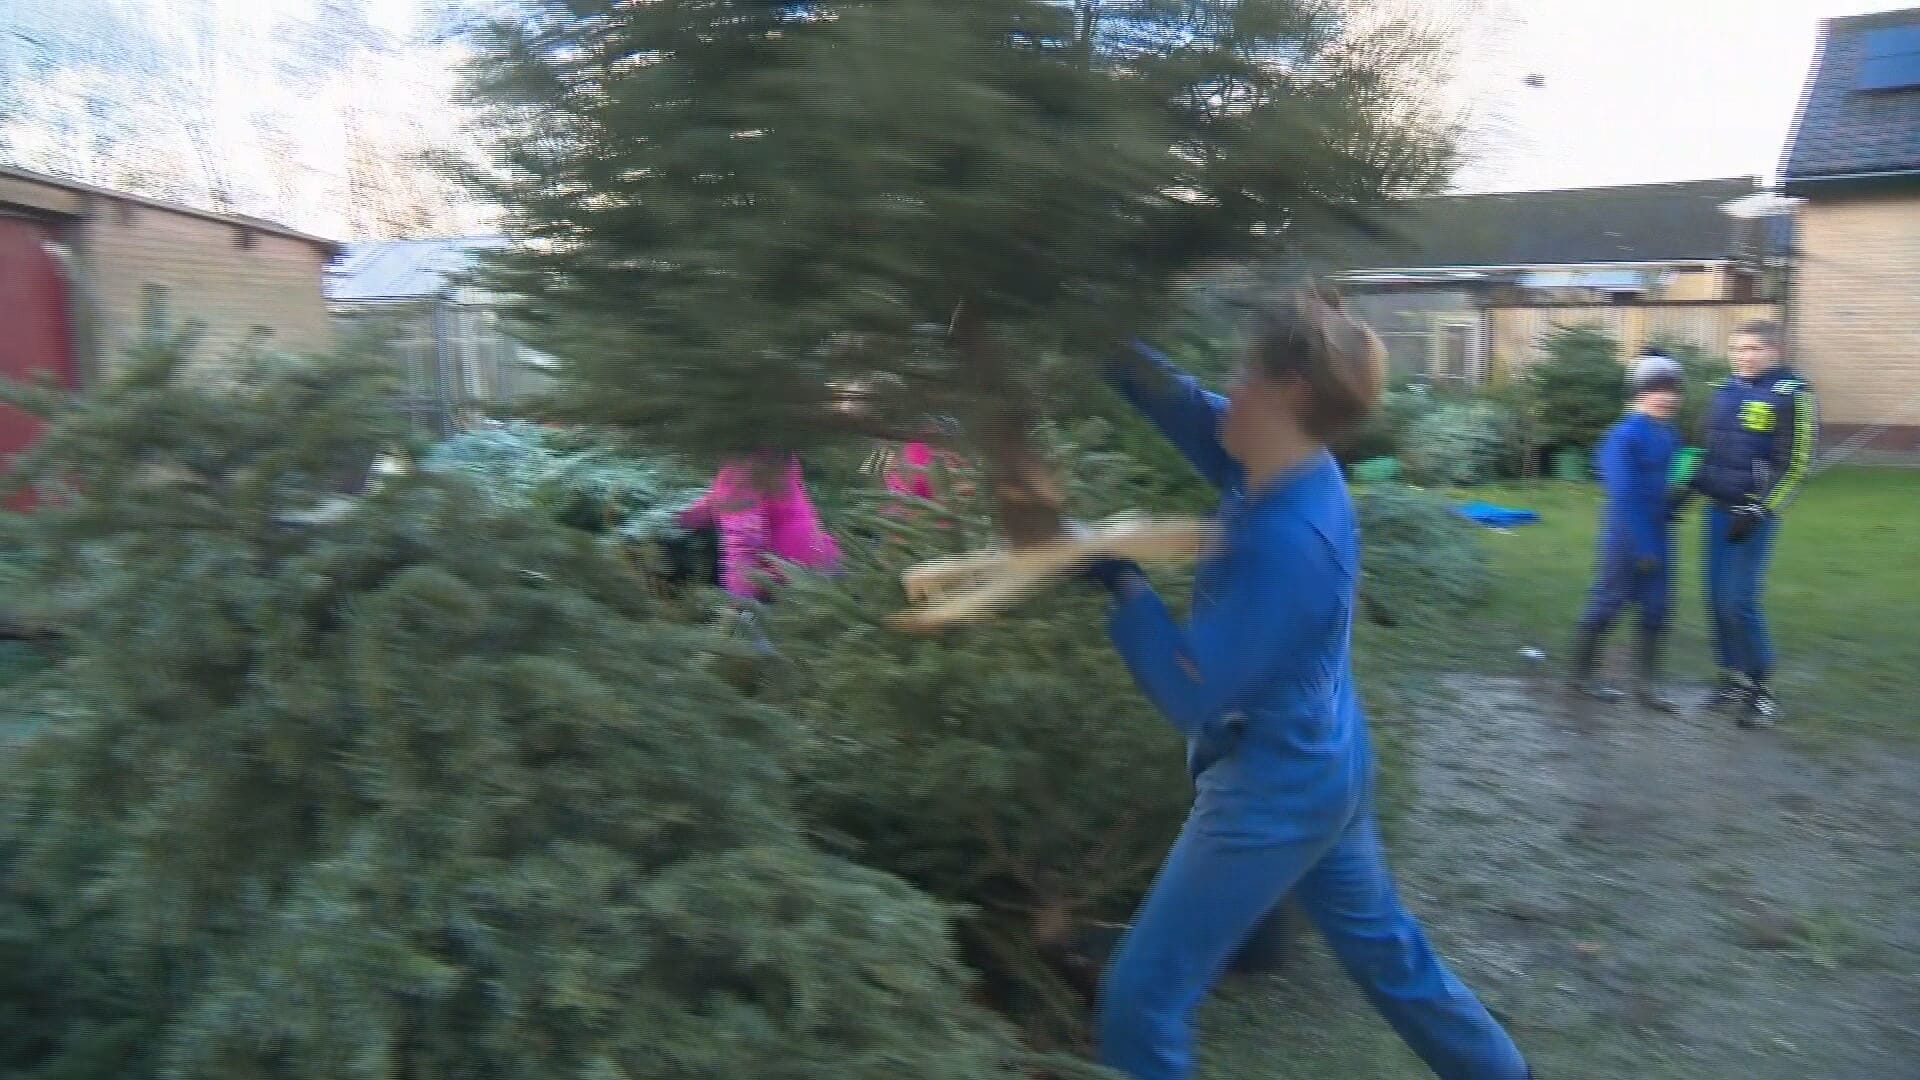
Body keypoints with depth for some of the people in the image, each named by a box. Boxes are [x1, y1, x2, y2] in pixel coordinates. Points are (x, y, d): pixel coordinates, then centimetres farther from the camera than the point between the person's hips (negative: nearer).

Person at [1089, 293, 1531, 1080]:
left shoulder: (1285, 541, -30)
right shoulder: (1293, 475, -5)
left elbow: (1194, 696, -27)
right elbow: (1186, 406, 5)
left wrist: (1122, 585, -20)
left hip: (1273, 791, -9)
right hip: (1321, 772, 9)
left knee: (1141, 998, 1)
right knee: (1383, 947, 28)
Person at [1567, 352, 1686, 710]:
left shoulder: (1670, 435, 6)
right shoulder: (1624, 434, -17)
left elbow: (1673, 481, 15)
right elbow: (1623, 496, -20)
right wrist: (1641, 546, -20)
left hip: (1658, 533, 7)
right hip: (1627, 536, -7)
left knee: (1656, 608, 9)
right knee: (1607, 604, 3)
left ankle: (1645, 682, 18)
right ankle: (1583, 674, 17)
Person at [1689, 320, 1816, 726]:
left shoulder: (1791, 394, -10)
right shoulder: (1725, 391, 10)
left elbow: (1796, 463, -13)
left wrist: (1759, 511, -16)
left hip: (1754, 513, -6)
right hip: (1718, 508, 6)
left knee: (1739, 601, -8)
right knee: (1717, 598, 8)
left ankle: (1762, 688, 7)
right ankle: (1734, 679, 21)